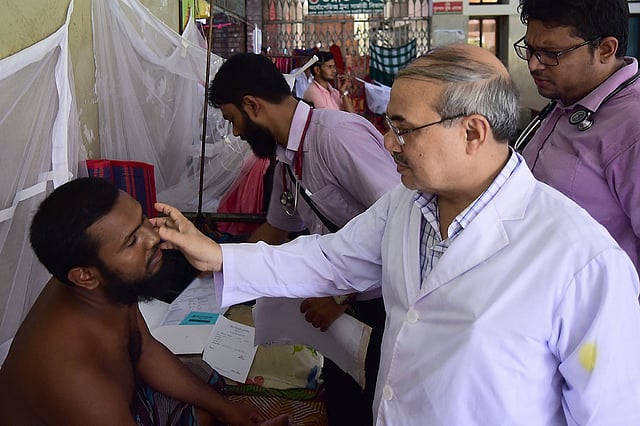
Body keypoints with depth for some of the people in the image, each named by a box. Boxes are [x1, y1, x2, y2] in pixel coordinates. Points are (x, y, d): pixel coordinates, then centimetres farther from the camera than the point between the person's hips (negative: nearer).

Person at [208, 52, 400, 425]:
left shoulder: (338, 135, -22)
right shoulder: (288, 160, 8)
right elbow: (276, 229, 26)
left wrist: (341, 295, -21)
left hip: (395, 305, -8)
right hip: (356, 305, 8)